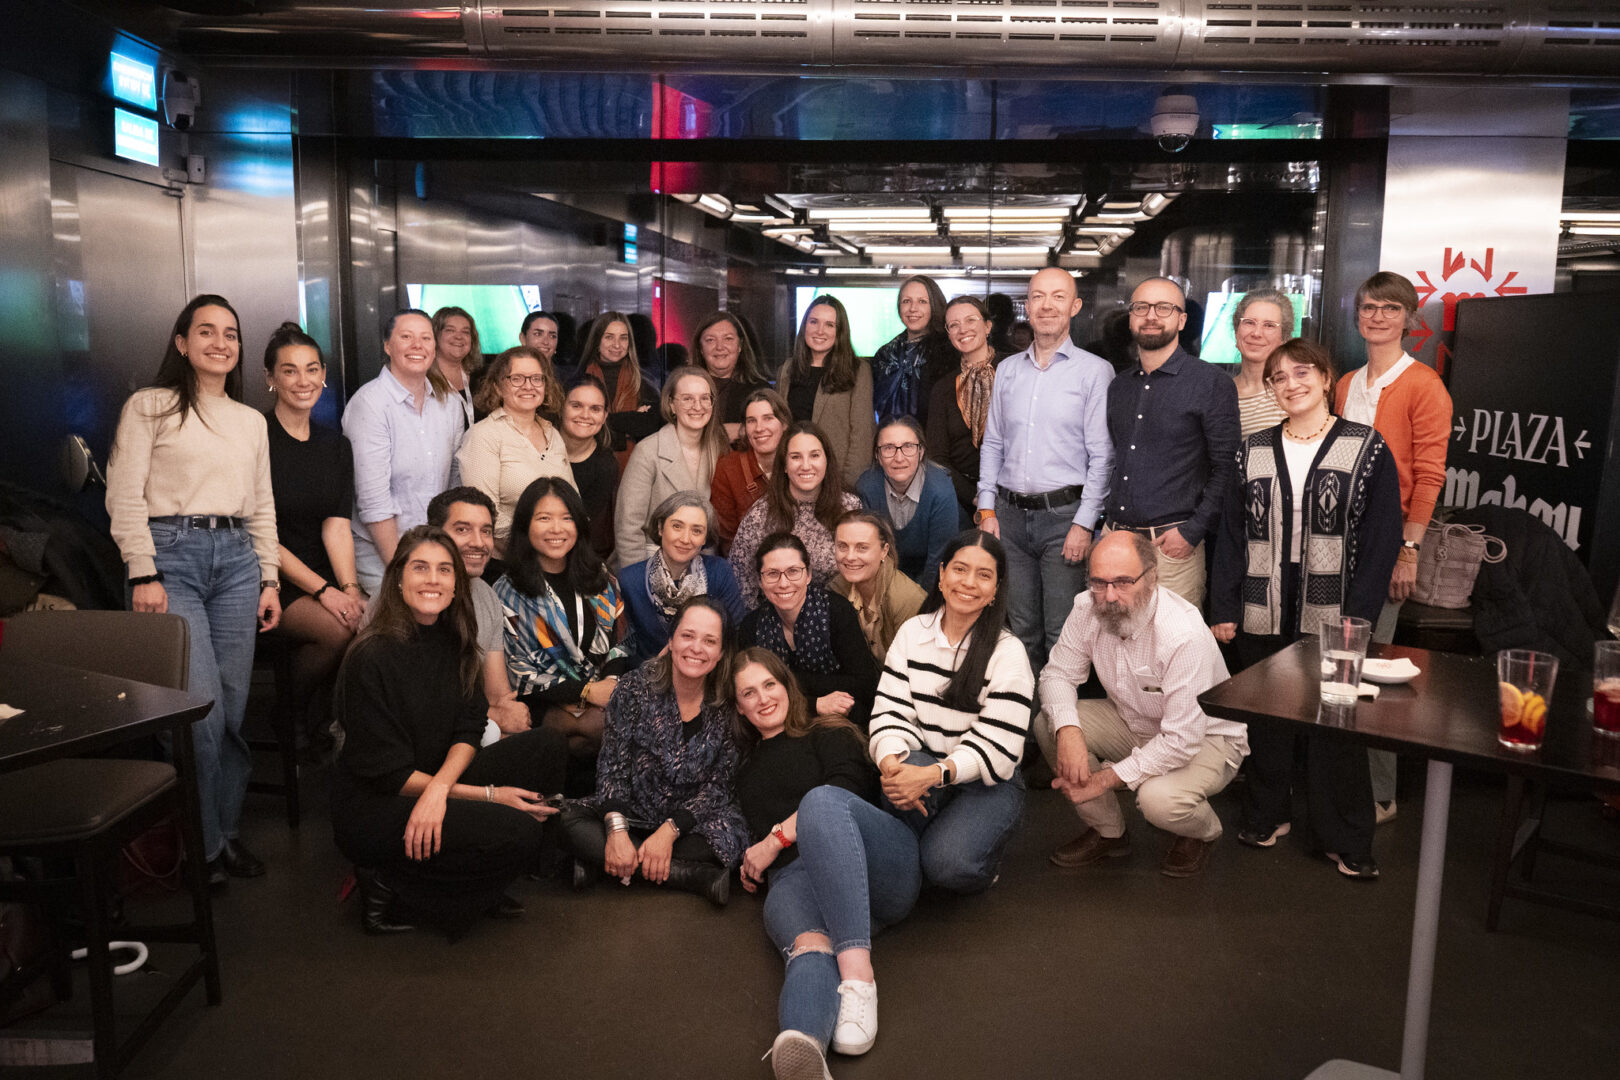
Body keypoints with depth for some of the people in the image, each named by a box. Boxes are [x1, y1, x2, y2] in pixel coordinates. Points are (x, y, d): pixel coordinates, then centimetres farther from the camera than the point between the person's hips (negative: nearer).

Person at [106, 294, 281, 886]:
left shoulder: (252, 421, 18)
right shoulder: (149, 406, 4)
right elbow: (125, 497, -2)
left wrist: (270, 580, 12)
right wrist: (144, 574, -10)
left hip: (236, 557, 5)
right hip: (172, 553, -4)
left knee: (234, 705, 2)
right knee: (202, 705, -12)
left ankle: (227, 831, 15)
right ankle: (200, 844, 3)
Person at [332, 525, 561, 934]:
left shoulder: (452, 641, 4)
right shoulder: (372, 658, -18)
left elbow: (468, 730, 0)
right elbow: (387, 773, -17)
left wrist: (440, 788, -22)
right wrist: (488, 796, -19)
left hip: (440, 786, 7)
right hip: (371, 809, -7)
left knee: (534, 749, -12)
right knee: (519, 834, -24)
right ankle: (389, 886, -6)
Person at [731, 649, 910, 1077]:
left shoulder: (829, 734, 20)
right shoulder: (746, 772, 35)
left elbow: (850, 786, 2)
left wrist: (778, 838, -2)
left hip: (878, 866, -1)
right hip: (794, 877, 2)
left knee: (821, 801, -36)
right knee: (810, 946, -36)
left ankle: (857, 972, -48)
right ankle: (802, 1043, -71)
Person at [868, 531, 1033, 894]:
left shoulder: (1008, 653, -8)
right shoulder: (912, 632, 4)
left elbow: (997, 745, -15)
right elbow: (890, 711, -3)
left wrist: (932, 775, -30)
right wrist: (891, 761, -26)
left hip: (988, 780, -3)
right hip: (922, 764, 3)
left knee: (949, 866, -27)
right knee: (899, 771, -33)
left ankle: (981, 837, 9)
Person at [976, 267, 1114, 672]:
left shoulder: (1094, 371, -2)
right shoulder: (1007, 369, 12)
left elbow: (1101, 456, -5)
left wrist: (1084, 523, -11)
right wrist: (987, 509, 6)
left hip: (1063, 514, -4)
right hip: (1010, 514, 4)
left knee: (1062, 634, -3)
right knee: (1020, 629, 11)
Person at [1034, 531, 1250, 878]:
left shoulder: (1185, 635, -34)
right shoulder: (1088, 608, -17)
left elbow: (1182, 740, -32)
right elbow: (1057, 673, -6)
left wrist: (1109, 778, -29)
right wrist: (1067, 731, -28)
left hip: (1203, 736, -6)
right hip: (1134, 723, 6)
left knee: (1158, 798, -34)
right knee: (1049, 724, -16)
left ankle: (1203, 831, 7)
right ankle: (1108, 833, 5)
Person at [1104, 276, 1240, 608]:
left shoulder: (1211, 383, -3)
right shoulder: (1118, 386, 15)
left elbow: (1226, 468, -7)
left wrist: (1192, 532, -13)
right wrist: (1106, 524, 10)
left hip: (1172, 545, -5)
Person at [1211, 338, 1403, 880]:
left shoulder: (1367, 448, 0)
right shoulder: (1253, 450, 8)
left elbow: (1381, 538, -3)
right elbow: (1232, 533, 7)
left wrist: (1358, 615, -11)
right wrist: (1224, 608, 0)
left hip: (1331, 618, -2)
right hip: (1262, 617, 3)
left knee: (1335, 726, 3)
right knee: (1266, 720, 12)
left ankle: (1347, 840, 18)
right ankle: (1267, 816, 29)